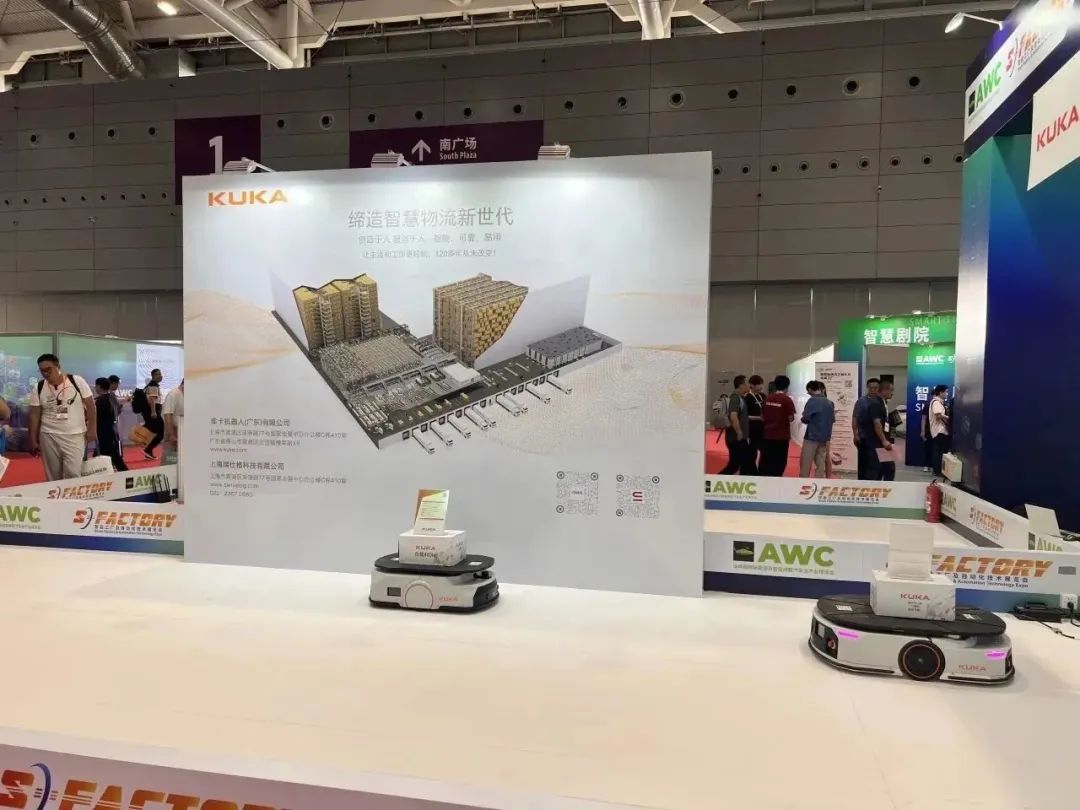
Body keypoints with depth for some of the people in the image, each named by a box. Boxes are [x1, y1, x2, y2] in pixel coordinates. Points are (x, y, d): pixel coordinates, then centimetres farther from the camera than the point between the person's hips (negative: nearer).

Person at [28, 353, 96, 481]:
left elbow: (90, 406, -2)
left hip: (75, 435, -2)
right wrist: (33, 440, 3)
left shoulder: (77, 381, -7)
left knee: (73, 473, -11)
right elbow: (34, 415, 4)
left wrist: (92, 429, -5)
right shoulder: (38, 388, 0)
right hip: (49, 436, 2)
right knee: (53, 476, 7)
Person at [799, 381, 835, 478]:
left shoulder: (812, 400, -12)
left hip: (812, 437, -6)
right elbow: (833, 419, 13)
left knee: (805, 464, 1)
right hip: (825, 438, 6)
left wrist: (803, 418, 6)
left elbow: (805, 418, -15)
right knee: (821, 464, 9)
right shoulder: (830, 402, 8)